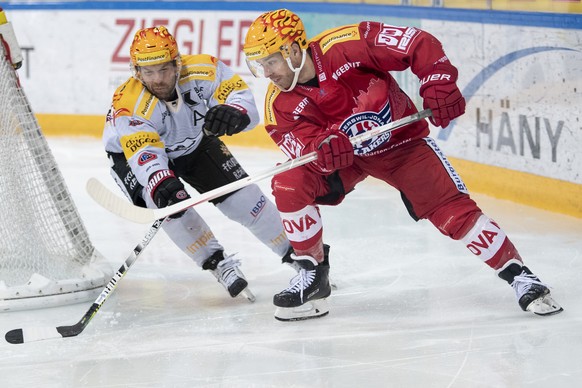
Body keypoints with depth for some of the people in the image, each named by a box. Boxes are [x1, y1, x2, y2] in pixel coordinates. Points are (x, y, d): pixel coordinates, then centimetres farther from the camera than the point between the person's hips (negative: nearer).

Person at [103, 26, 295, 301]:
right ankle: (218, 264, -11)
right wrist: (161, 185, -71)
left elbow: (240, 94, -33)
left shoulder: (200, 71, -32)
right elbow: (146, 154, -51)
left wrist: (233, 114, -57)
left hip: (194, 143, 3)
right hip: (132, 154, -3)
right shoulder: (129, 105, -39)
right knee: (169, 201, -29)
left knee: (242, 197, -3)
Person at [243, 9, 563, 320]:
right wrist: (323, 148, -48)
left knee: (453, 211, -14)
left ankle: (517, 273, 0)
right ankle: (312, 275, -4)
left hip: (400, 140, -3)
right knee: (288, 183, -21)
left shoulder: (346, 45, -30)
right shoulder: (280, 104, -17)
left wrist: (438, 84, -35)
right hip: (344, 155, 3)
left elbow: (419, 45, -25)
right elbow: (304, 145, -26)